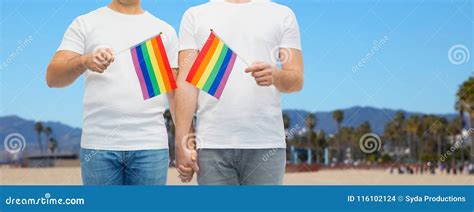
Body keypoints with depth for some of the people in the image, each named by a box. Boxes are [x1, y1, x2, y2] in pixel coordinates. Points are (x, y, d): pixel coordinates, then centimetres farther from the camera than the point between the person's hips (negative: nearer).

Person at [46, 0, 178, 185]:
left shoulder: (165, 31, 13)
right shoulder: (85, 24, 9)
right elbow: (53, 77, -2)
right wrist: (84, 61, -23)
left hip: (150, 146, 1)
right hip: (98, 145, -1)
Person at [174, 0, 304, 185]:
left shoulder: (283, 15, 11)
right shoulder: (195, 16, 11)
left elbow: (297, 80, 5)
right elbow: (186, 82, 3)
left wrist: (276, 75, -19)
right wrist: (182, 142, -5)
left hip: (266, 143, 0)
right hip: (211, 143, 0)